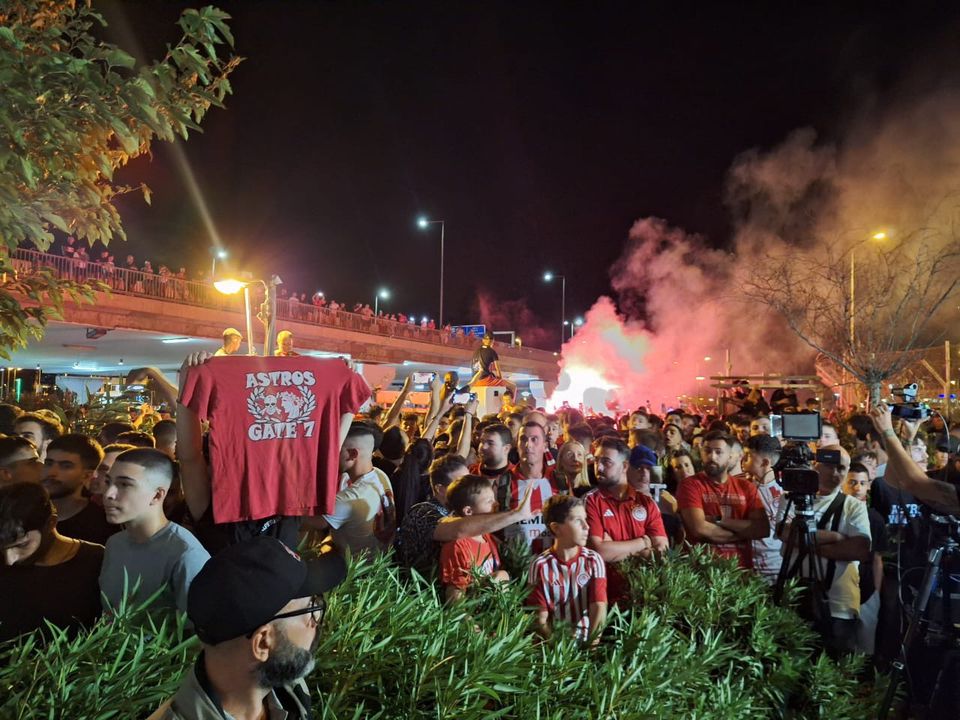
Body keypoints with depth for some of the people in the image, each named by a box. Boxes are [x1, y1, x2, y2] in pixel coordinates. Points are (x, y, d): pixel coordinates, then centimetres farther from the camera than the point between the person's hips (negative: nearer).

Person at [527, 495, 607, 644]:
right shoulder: (540, 565, -3)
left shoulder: (594, 560, 1)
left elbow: (599, 608, -7)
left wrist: (592, 643, -21)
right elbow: (540, 618, -2)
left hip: (588, 640, 2)